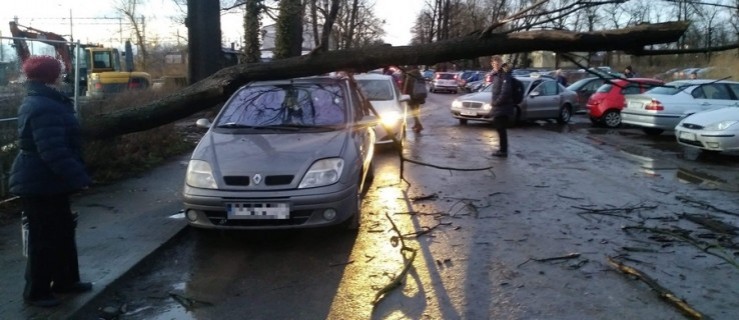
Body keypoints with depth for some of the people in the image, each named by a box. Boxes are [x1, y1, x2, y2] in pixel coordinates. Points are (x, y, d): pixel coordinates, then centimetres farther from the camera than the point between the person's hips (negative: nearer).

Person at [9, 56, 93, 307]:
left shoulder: (42, 103, 14)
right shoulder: (44, 108, -22)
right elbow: (54, 152, -29)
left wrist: (73, 176, 24)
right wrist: (78, 177, -27)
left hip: (47, 182, 11)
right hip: (41, 185, -11)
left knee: (62, 233, 17)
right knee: (45, 238, 0)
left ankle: (65, 280, 29)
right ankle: (36, 291, 13)